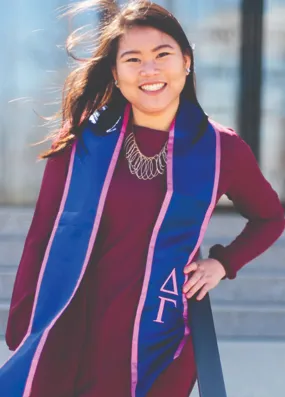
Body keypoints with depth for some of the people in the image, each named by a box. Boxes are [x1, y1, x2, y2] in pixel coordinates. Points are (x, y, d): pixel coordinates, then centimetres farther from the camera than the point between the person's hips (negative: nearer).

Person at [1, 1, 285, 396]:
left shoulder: (221, 149, -1)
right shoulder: (81, 142, -1)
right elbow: (41, 242, 1)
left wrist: (223, 263, 3)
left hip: (159, 349, 0)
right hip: (67, 345, 0)